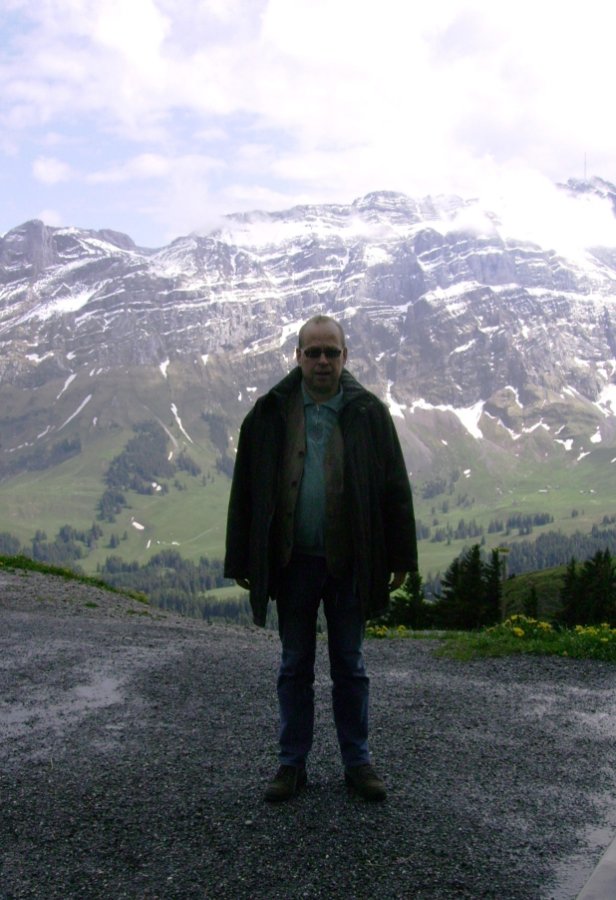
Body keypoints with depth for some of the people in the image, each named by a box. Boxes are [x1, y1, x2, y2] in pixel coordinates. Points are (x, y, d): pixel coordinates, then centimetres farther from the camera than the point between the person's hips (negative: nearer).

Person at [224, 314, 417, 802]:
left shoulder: (369, 413, -1)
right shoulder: (271, 414, 0)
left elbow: (395, 489, 2)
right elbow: (246, 492, 3)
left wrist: (400, 558, 0)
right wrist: (243, 561, 2)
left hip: (350, 561, 0)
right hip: (292, 561, 1)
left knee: (350, 666, 11)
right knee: (295, 666, 11)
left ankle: (358, 761, 24)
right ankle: (293, 763, 24)